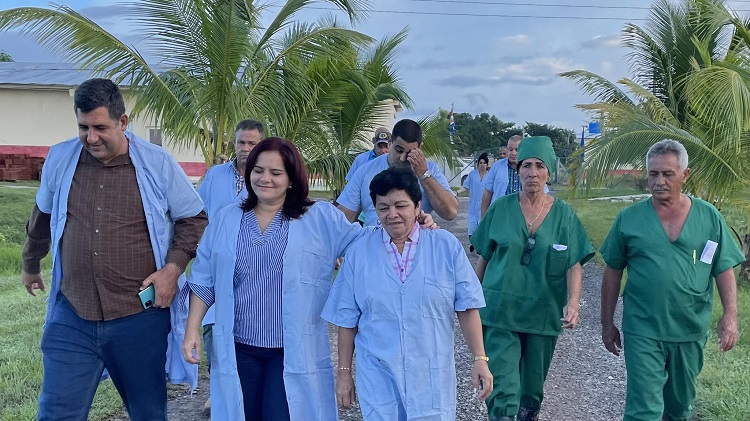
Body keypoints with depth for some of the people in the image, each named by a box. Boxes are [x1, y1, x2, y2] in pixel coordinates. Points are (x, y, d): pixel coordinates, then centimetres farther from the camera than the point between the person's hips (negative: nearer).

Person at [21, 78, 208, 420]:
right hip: (71, 317, 2)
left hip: (140, 318, -1)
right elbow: (42, 217, 20)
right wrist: (31, 265, 32)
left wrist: (173, 267, -9)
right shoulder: (60, 159, 3)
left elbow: (194, 219, 4)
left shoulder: (158, 163, -5)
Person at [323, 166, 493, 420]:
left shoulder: (447, 246, -3)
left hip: (432, 378, 0)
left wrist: (480, 359, -4)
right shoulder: (359, 252, 0)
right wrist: (344, 372, 7)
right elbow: (347, 319, 4)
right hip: (378, 378, 1)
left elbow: (466, 307, 0)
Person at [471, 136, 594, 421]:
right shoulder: (500, 209, -2)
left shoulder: (563, 214, -1)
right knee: (502, 384, -9)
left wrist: (573, 302, -22)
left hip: (543, 312, 1)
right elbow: (484, 258, 6)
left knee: (533, 382, 17)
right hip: (500, 309, -1)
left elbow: (574, 264, -7)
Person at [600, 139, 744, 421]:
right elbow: (612, 273, 2)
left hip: (691, 332, 2)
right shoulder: (629, 218, -4)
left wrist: (730, 315, -9)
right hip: (642, 331, -2)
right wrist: (607, 323, 4)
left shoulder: (709, 217, -1)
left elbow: (724, 270, 3)